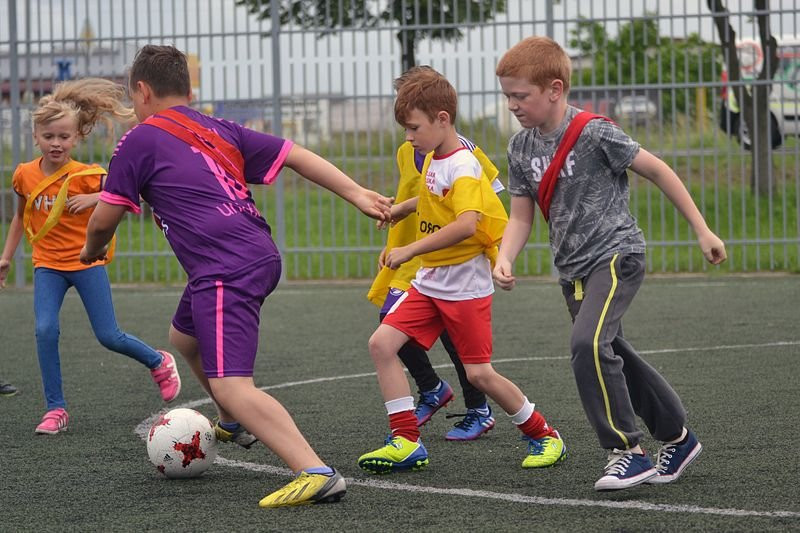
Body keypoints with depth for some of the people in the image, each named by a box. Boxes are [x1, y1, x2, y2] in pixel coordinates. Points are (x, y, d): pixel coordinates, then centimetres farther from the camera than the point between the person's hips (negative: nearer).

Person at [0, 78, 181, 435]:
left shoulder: (86, 175, -14)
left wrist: (95, 198, -28)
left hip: (86, 262, -3)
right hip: (48, 265, 3)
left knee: (109, 336, 0)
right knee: (45, 330, -16)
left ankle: (159, 362, 30)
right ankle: (56, 409, -6)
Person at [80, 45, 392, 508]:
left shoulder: (141, 140, 2)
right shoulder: (220, 130, 20)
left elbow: (105, 220, 3)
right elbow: (295, 155, 13)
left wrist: (92, 250, 26)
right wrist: (357, 194, 9)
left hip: (225, 271, -9)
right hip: (260, 255, 9)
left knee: (231, 386, -19)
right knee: (185, 337, 35)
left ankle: (317, 474, -36)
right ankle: (232, 425, 55)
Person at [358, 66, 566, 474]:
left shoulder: (463, 167, -18)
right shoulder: (433, 160, 9)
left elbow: (466, 223, -34)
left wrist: (410, 250, -33)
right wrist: (401, 208, 23)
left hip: (466, 285, -8)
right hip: (430, 283, 8)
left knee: (479, 374, -5)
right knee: (382, 343, -6)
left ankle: (543, 436, 17)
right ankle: (407, 442, -5)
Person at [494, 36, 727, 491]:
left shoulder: (594, 133, -17)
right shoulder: (522, 147, 3)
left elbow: (657, 170, -9)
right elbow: (521, 217, 6)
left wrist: (702, 231, -6)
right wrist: (505, 260, -14)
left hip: (616, 254, -8)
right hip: (574, 268, 8)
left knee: (588, 343, -26)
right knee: (612, 355, 16)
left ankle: (628, 451, -17)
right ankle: (678, 438, 33)